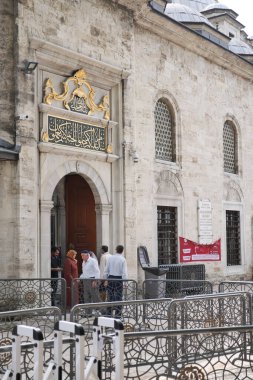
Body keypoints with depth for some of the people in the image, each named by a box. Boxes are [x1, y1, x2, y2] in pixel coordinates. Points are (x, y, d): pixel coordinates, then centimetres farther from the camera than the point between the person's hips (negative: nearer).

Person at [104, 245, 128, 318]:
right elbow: (124, 272, -13)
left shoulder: (110, 258, 3)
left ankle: (109, 314, 17)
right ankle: (117, 316, 2)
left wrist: (106, 280, 14)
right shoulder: (122, 259, -8)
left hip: (110, 278, 4)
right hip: (119, 279, -4)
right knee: (119, 298, 2)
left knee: (110, 297, 12)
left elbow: (106, 270, 6)